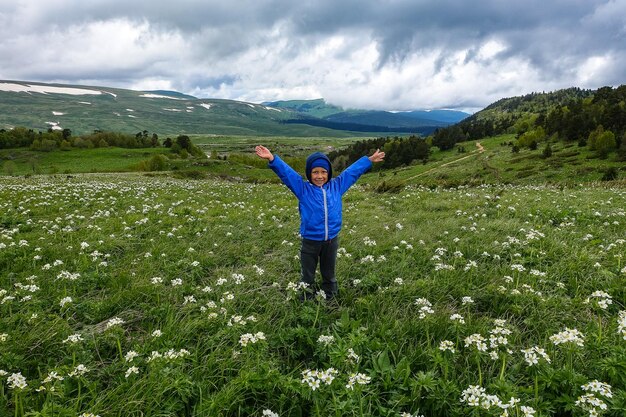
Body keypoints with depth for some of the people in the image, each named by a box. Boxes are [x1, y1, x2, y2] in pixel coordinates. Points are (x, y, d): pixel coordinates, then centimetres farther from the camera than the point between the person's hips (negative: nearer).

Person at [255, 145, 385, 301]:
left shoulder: (336, 186, 2)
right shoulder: (303, 188, -6)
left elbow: (353, 171, 10)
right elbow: (286, 172, -13)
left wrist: (369, 160, 17)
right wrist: (272, 159, -27)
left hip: (331, 240, 3)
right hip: (310, 241, -2)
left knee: (329, 274, 21)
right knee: (307, 276, 13)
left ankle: (330, 299, 38)